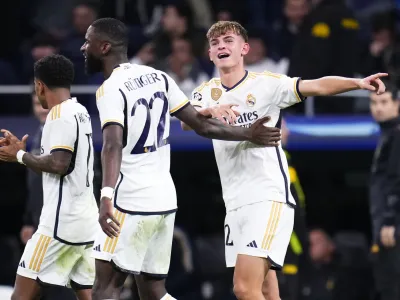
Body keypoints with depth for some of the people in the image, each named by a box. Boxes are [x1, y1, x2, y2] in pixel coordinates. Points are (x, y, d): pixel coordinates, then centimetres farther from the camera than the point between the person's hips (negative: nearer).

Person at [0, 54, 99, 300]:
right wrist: (21, 150, 19)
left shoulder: (60, 114, -13)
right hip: (86, 221, 9)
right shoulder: (80, 112, 16)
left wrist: (20, 156, -8)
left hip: (62, 221, -9)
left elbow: (58, 164, -22)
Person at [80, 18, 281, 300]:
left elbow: (113, 145, -28)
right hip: (165, 199, 8)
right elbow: (202, 125, 11)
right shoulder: (158, 77, 11)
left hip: (132, 202, -8)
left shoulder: (111, 88, -12)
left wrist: (107, 196, -40)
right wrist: (248, 135, 20)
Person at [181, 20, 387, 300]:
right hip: (235, 204, 6)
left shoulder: (266, 84, -4)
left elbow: (318, 86, -15)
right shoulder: (206, 92, 8)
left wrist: (358, 82, -32)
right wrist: (210, 111, -32)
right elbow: (187, 122, -11)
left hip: (268, 198, -6)